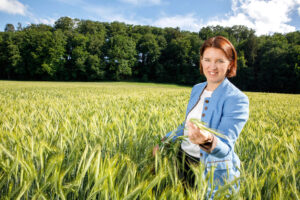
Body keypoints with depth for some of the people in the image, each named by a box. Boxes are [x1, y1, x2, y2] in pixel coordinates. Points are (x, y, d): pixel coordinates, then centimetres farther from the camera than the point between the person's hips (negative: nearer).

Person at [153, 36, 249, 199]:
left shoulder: (237, 100, -18)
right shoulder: (197, 89, 4)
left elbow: (225, 149, -25)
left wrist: (209, 140, -47)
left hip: (211, 172, -6)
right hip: (183, 158, 6)